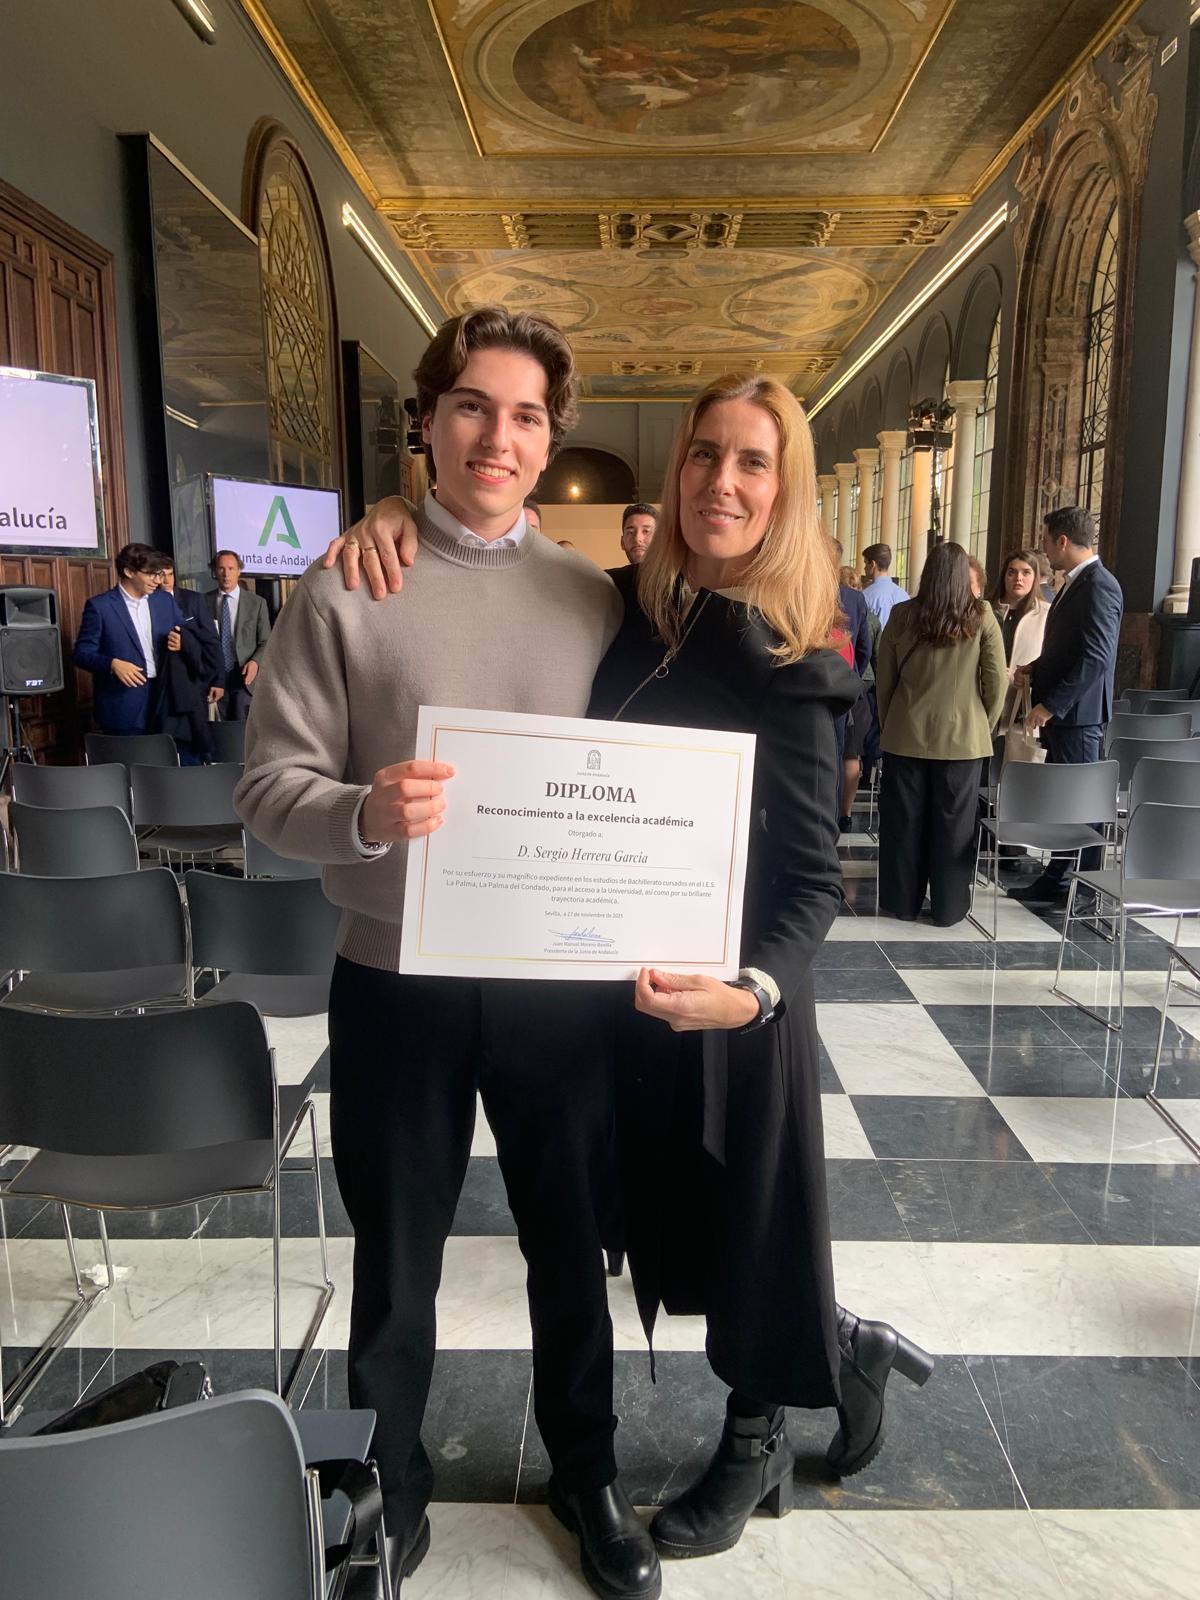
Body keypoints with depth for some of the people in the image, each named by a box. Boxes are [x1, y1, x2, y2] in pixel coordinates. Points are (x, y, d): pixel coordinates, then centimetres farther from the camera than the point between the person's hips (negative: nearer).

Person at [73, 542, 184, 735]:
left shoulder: (165, 600, 10)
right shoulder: (99, 606, -4)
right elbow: (81, 653, -4)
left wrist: (181, 642, -6)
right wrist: (112, 664, -23)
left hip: (164, 699, 5)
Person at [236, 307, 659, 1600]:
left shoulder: (593, 594, 4)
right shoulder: (347, 587, -5)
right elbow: (270, 784, -7)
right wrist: (366, 814, -27)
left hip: (561, 981, 3)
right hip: (399, 984, -2)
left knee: (571, 1245, 18)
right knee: (396, 1259, 16)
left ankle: (587, 1473, 43)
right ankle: (386, 1483, 42)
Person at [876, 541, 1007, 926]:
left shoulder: (902, 616, -3)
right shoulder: (981, 617, -5)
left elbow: (883, 679, 3)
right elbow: (997, 681, -2)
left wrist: (887, 724, 14)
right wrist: (983, 727, 10)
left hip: (906, 735, 1)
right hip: (962, 737, -1)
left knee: (904, 821, 10)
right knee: (953, 825, 7)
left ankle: (903, 902, 18)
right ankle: (947, 908, 14)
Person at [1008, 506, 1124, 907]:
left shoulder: (1098, 586, -15)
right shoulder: (1075, 584, 14)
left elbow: (1095, 658, -22)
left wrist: (1050, 704, -22)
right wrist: (1035, 669, 8)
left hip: (1077, 713, -9)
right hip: (1061, 713, 9)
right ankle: (1055, 881, 21)